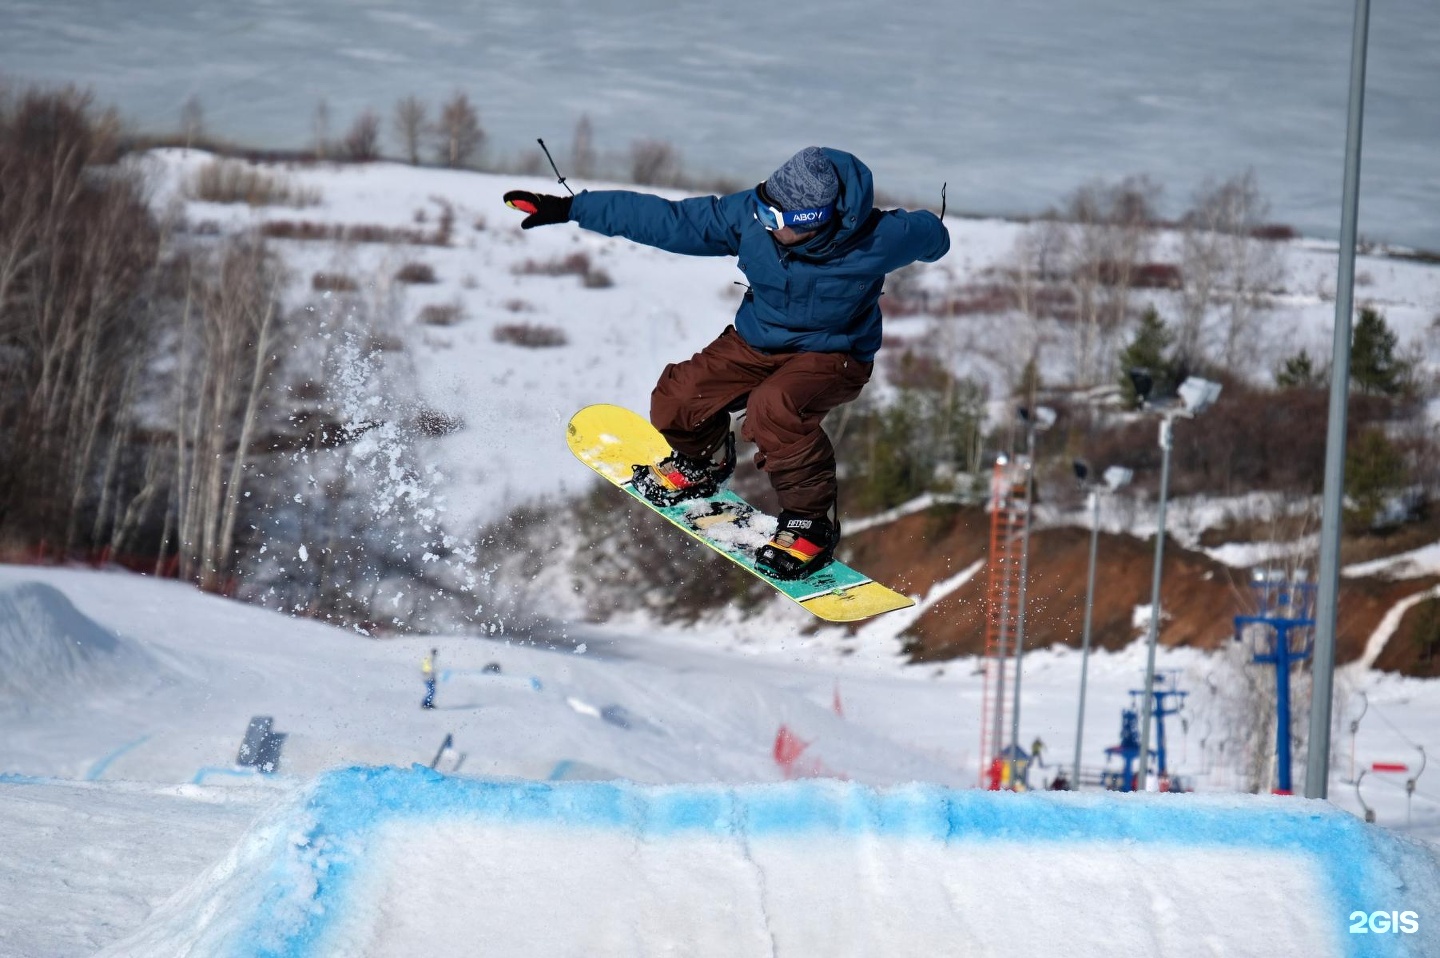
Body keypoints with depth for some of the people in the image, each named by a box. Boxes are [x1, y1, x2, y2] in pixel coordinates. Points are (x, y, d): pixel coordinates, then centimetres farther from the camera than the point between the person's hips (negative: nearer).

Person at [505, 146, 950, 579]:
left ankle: (813, 520, -13)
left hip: (833, 356, -5)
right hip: (757, 340, 5)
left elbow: (929, 235, -8)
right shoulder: (750, 215, -22)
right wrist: (570, 209, -13)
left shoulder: (877, 240, -30)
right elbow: (669, 220, -14)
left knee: (772, 408, -34)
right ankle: (704, 462, 26)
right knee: (676, 401, -10)